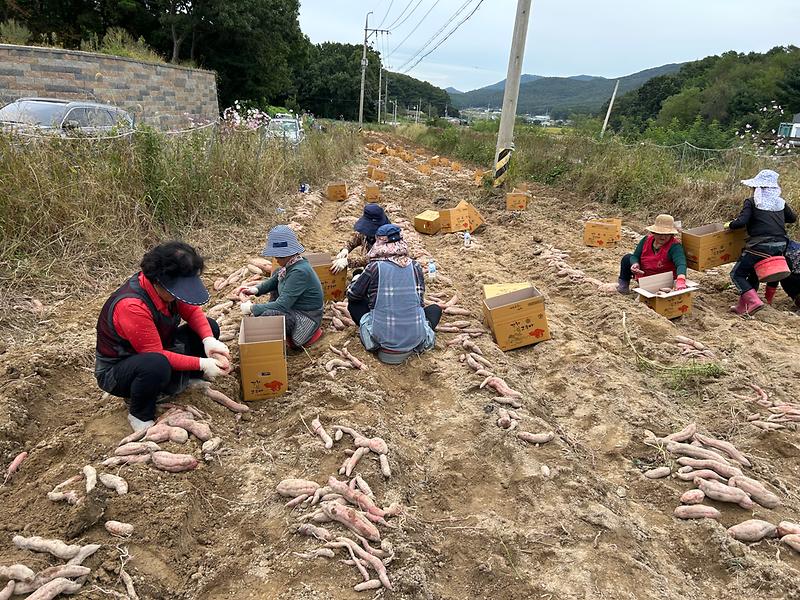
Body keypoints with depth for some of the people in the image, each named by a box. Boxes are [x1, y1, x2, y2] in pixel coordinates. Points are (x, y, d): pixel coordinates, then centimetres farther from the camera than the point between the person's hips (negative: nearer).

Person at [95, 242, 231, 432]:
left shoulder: (167, 287, -16)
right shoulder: (131, 306, -36)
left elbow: (192, 311, -4)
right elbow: (156, 354, -30)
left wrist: (209, 340, -23)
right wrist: (201, 364, -30)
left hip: (155, 352, 8)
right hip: (115, 370, -7)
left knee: (210, 327, -4)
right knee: (157, 365, -42)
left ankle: (178, 381, 6)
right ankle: (139, 415, -12)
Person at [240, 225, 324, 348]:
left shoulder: (299, 272, -31)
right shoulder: (290, 264, -3)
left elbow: (282, 305, -32)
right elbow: (274, 281, 18)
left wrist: (251, 308, -23)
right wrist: (256, 289, -1)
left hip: (305, 318, -10)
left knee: (263, 317, -27)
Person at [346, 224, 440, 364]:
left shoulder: (374, 267, -7)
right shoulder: (415, 266, 1)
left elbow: (352, 294, 6)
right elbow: (420, 301, 11)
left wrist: (355, 279, 27)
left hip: (381, 338, -2)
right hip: (415, 340, 2)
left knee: (353, 303, 20)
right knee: (435, 309, 30)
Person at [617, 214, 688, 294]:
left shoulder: (675, 246, -24)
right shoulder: (646, 240, -7)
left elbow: (681, 264, -40)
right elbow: (635, 256, 1)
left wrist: (680, 280, -59)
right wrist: (635, 264, -25)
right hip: (642, 275, 5)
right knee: (627, 258, 5)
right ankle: (623, 284, 18)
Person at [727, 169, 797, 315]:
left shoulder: (751, 202, -4)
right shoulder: (780, 202, 12)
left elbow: (741, 222, -15)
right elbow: (793, 218, 25)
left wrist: (729, 225, 3)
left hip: (760, 246, -6)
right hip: (780, 246, 6)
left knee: (737, 274, 5)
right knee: (754, 274, 20)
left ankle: (753, 301, -13)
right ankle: (743, 306, 18)